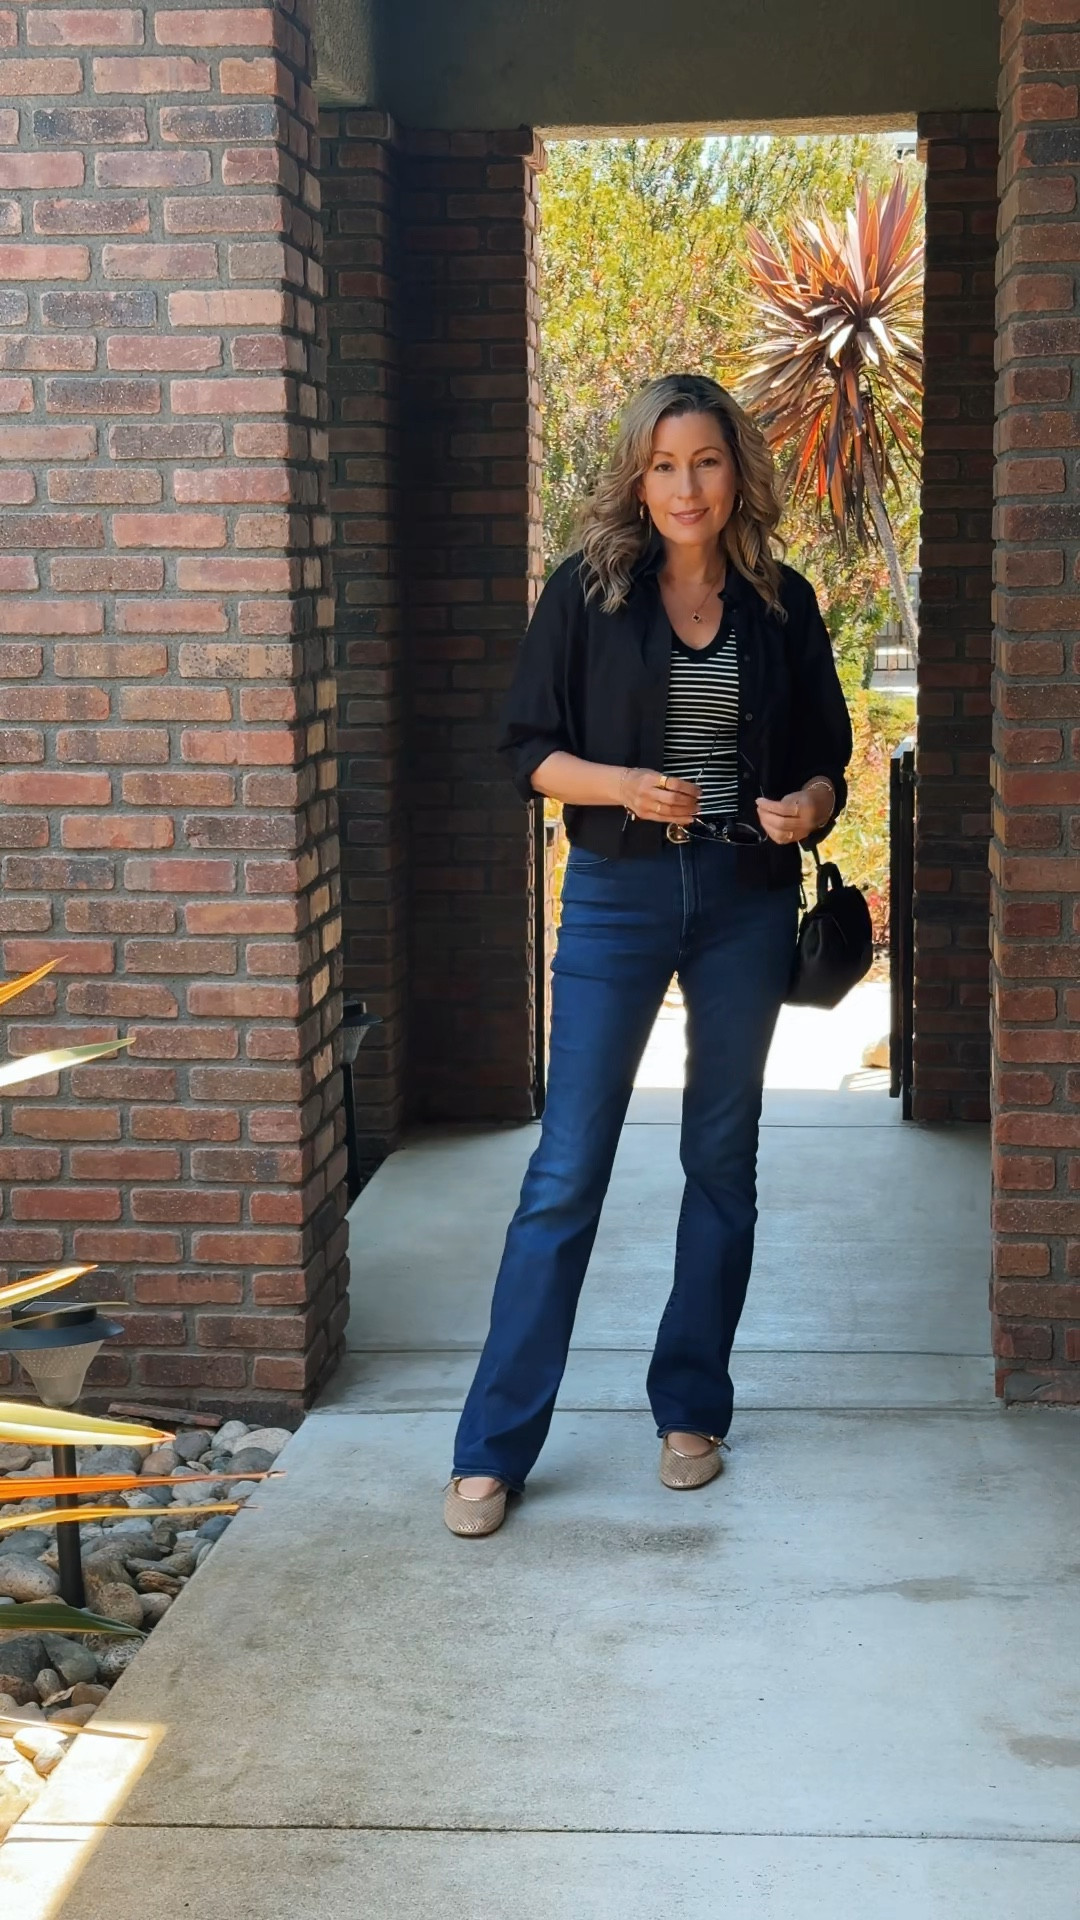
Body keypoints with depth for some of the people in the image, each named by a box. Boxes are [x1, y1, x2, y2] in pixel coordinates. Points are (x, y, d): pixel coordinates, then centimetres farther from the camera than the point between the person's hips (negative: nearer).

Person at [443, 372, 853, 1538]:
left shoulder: (781, 602, 5)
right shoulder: (589, 591, -1)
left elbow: (826, 753, 10)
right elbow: (527, 748, -1)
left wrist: (809, 805, -12)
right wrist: (623, 785, -18)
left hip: (747, 902, 3)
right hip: (618, 895, -2)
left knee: (722, 1158, 10)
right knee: (568, 1167, -4)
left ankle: (691, 1410, 24)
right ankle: (493, 1446, 1)